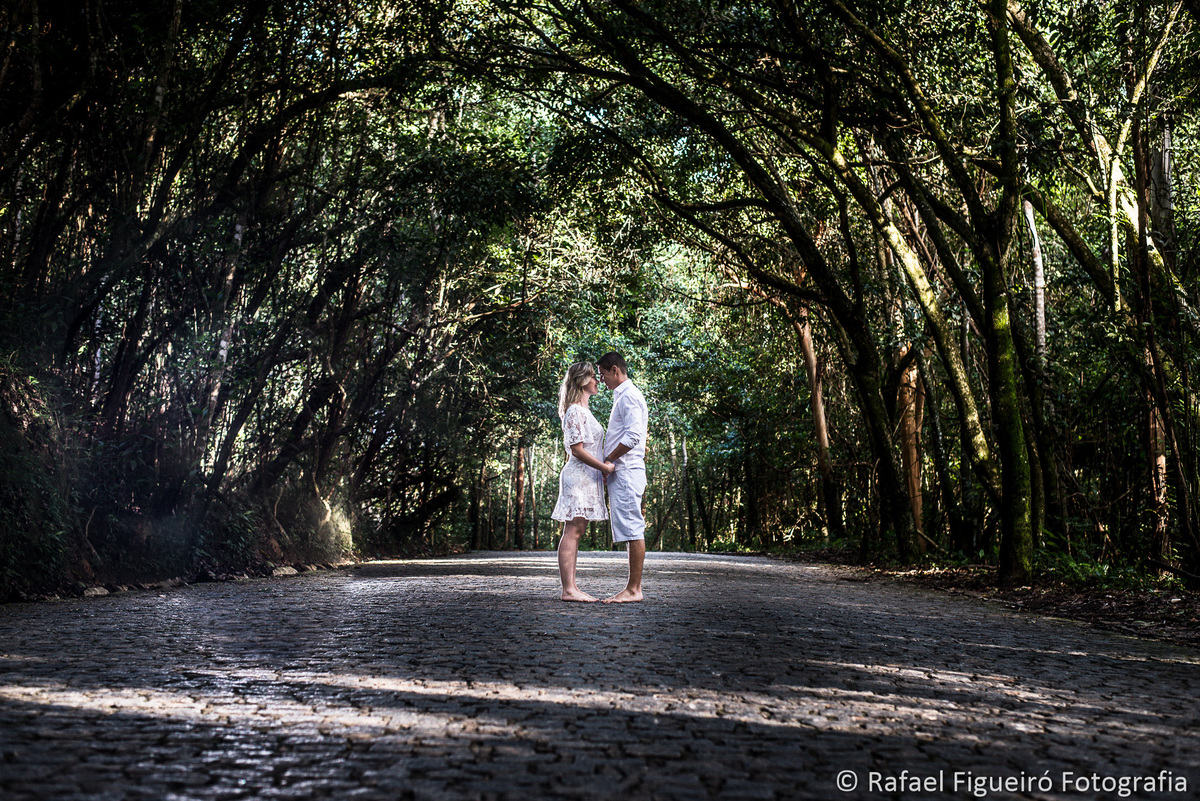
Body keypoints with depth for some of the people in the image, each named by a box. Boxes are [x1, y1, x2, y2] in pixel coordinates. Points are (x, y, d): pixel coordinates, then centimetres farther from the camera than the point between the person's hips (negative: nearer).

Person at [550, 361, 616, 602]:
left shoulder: (584, 411, 20)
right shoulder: (575, 411, -11)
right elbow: (577, 449, -17)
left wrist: (603, 469, 13)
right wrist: (605, 467, -14)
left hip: (587, 476, 10)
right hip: (578, 475, -10)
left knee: (576, 532, 7)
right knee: (572, 531, -11)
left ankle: (572, 587, 9)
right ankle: (568, 589, -12)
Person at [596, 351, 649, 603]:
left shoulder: (629, 396, -9)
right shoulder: (622, 396, 22)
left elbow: (632, 436, -20)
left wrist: (608, 460, -13)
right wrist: (609, 462, 16)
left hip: (626, 471, -11)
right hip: (620, 473, 11)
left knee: (633, 530, -9)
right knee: (630, 531, 9)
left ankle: (633, 589, -8)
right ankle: (633, 587, 11)